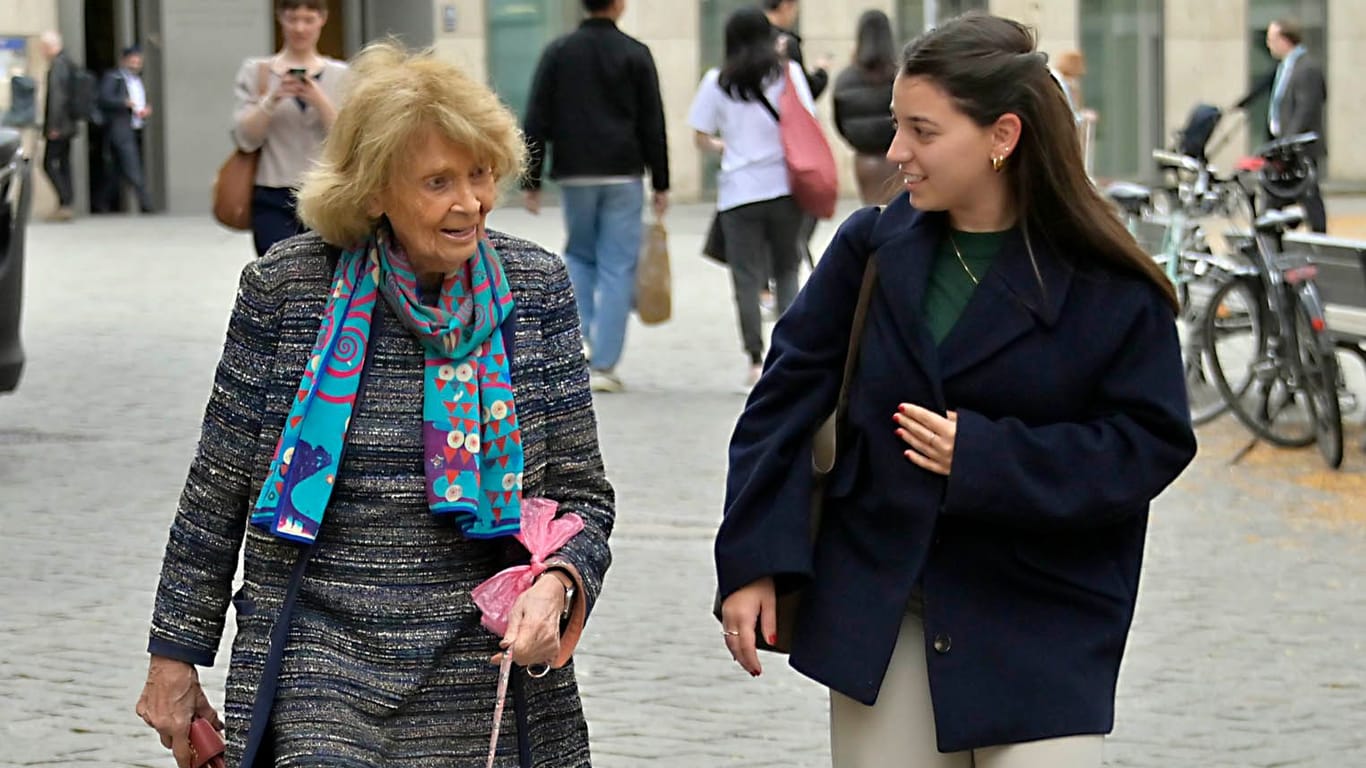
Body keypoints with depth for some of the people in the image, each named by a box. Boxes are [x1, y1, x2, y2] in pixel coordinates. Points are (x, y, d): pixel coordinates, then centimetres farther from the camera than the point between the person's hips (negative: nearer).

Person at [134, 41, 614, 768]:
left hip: (483, 679, 2)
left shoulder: (535, 289, 1)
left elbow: (580, 493, 5)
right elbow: (217, 490, 5)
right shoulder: (284, 287, -4)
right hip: (323, 663, -2)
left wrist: (556, 585, -16)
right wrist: (174, 655, 8)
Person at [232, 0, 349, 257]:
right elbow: (245, 140, -1)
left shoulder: (341, 75, 8)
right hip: (274, 200, -1)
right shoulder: (256, 71, 7)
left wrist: (319, 100, -16)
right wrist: (272, 99, -16)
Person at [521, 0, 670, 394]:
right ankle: (604, 365, -2)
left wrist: (531, 181, 5)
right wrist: (661, 184, 4)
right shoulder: (635, 54, -2)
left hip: (575, 174, 2)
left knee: (579, 255, 21)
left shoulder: (558, 52, 2)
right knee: (617, 268, 2)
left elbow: (536, 122, 1)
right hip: (623, 175, -2)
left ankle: (581, 336, 4)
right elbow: (653, 125, -2)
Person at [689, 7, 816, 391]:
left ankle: (755, 360, -4)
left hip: (738, 192, 0)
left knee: (747, 277, 1)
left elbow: (701, 138, 5)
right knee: (786, 268, 11)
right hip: (784, 186, 1)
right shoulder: (788, 72, 2)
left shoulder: (717, 82, 3)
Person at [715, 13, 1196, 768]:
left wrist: (986, 457, -18)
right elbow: (787, 396, 5)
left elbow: (1151, 444, -9)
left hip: (1040, 633, -3)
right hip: (875, 612, 3)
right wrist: (752, 562, 0)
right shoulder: (873, 248, 1)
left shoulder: (1110, 288, -8)